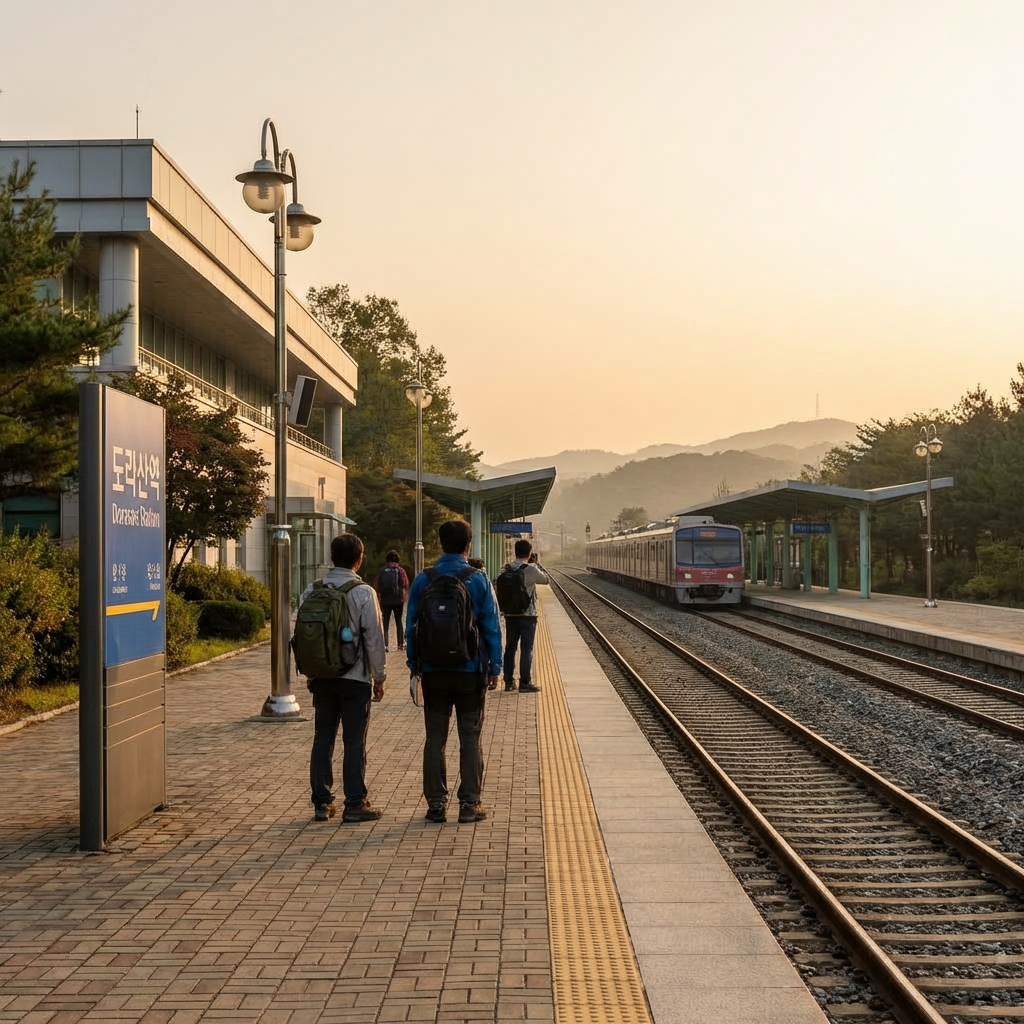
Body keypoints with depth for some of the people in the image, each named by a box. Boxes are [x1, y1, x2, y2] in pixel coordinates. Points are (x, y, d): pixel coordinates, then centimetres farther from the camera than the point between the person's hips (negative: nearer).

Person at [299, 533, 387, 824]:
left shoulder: (311, 591, 1)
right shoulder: (364, 593, -12)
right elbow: (374, 638, -10)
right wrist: (380, 677, 0)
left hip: (322, 677, 4)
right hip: (355, 677, -4)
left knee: (322, 739, 11)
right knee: (354, 742, 3)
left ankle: (322, 802, 15)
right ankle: (355, 804, 6)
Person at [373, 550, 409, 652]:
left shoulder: (381, 572, 2)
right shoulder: (400, 571, -1)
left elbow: (376, 588, 1)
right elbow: (405, 586, -6)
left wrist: (379, 600, 8)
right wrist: (404, 598, 5)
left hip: (385, 601, 0)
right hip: (398, 600, 0)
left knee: (385, 622, 5)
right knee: (399, 622, 10)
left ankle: (384, 644, -4)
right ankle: (401, 644, 9)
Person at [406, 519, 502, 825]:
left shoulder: (422, 580, 0)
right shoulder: (478, 579, -5)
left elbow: (411, 625, 3)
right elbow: (491, 625, -3)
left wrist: (413, 664, 12)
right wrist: (495, 667, 4)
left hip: (433, 672, 2)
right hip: (470, 671, -1)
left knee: (435, 738, 8)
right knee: (470, 738, 6)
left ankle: (436, 803, 10)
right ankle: (469, 803, 7)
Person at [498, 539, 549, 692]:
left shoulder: (507, 569, 1)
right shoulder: (530, 569, -13)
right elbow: (546, 579, 1)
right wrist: (536, 564, 11)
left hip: (510, 614, 5)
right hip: (527, 615, -5)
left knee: (510, 647, 13)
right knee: (526, 649, 0)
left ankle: (509, 681, 18)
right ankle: (525, 683, 0)